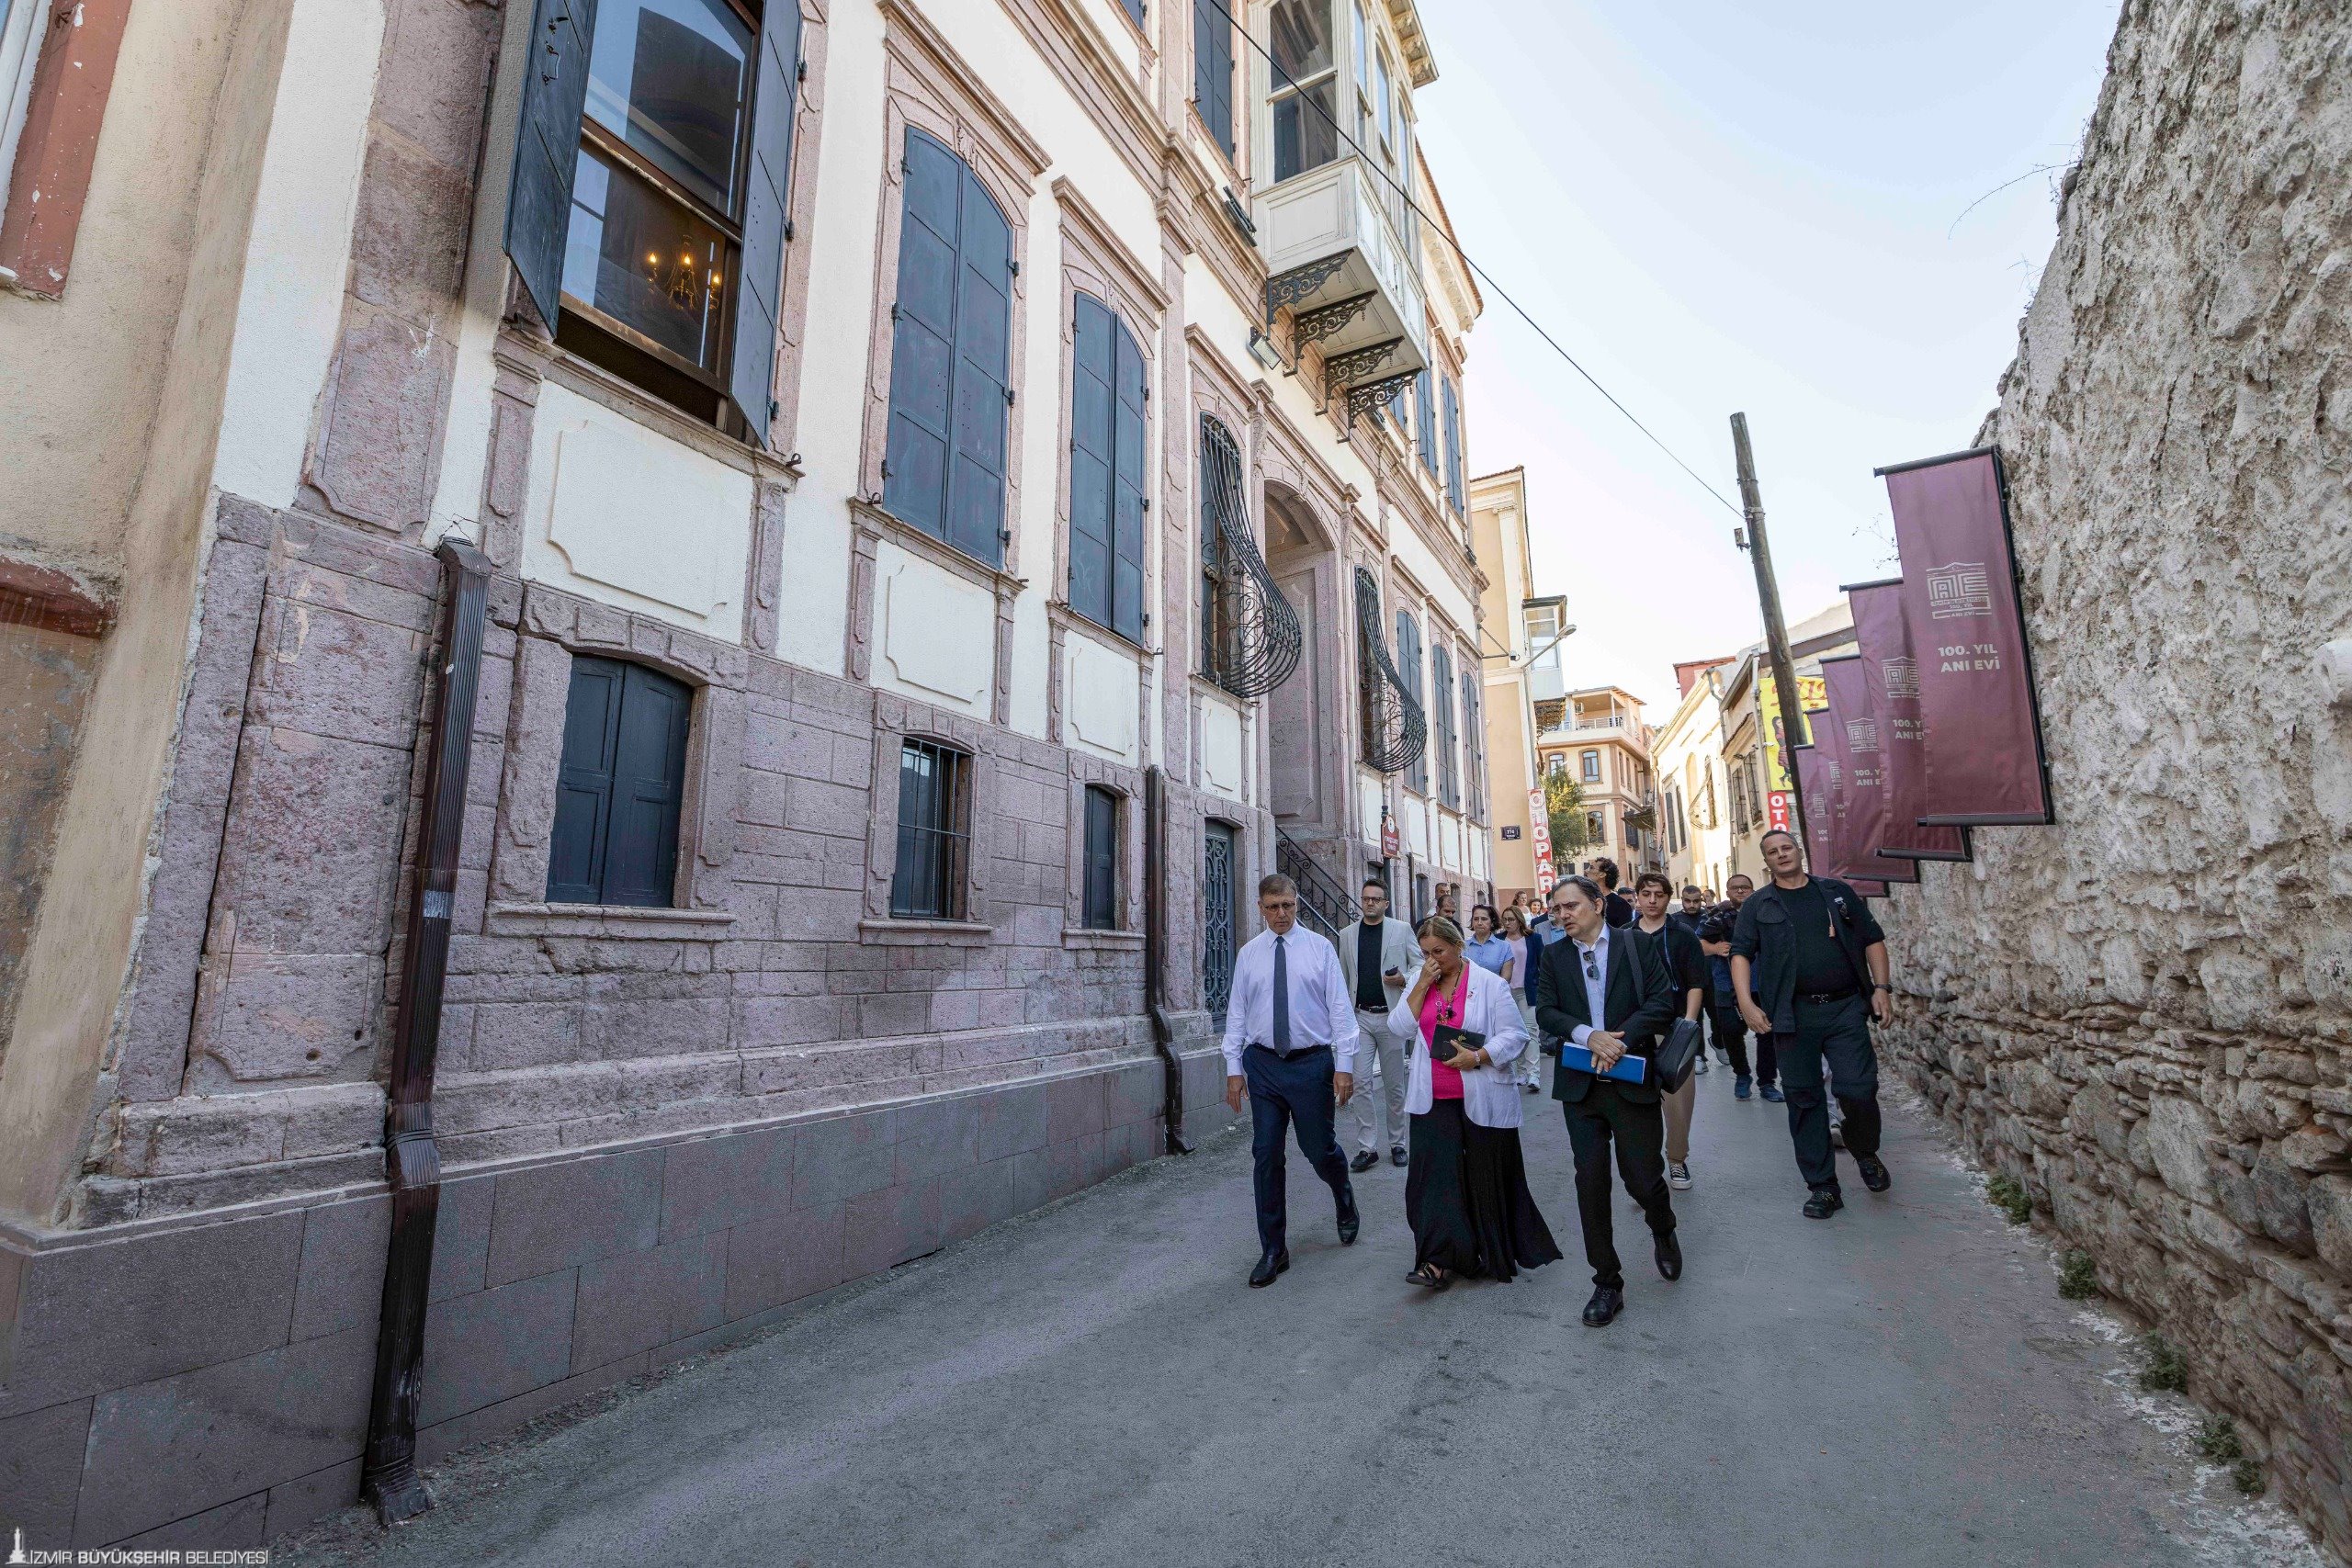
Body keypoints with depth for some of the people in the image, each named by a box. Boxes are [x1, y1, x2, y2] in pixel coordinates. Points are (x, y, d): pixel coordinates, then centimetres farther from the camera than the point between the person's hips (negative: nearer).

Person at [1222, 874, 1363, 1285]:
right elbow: (1236, 1013, 6)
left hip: (1312, 1062, -2)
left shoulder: (1320, 948, -3)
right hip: (1263, 1064, 2)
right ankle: (1273, 1249, 19)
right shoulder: (1248, 954, 3)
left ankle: (1344, 1200, 45)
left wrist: (1344, 1065, -9)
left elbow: (1340, 1008, -4)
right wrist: (1233, 1068, 2)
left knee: (1320, 1149, 10)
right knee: (1266, 1156, 5)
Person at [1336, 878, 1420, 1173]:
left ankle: (1398, 1144, 22)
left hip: (1391, 1016, -1)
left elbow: (1420, 964, 4)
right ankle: (1367, 1148, 5)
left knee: (1394, 1085, 8)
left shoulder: (1401, 930, 2)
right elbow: (1342, 979, 12)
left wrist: (1405, 979, -15)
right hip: (1359, 1017, 2)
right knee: (1359, 1084, -4)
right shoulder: (1347, 934, 8)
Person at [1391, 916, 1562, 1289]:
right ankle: (1440, 1260, 0)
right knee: (1434, 1175, -4)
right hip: (1433, 1101, 3)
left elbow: (1514, 1035, -8)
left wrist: (1478, 1056, -21)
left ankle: (1496, 1256, 29)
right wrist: (1422, 985, -10)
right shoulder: (1419, 982, 7)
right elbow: (1400, 1026, -2)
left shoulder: (1490, 984, -6)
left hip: (1482, 1101, -3)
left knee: (1488, 1177, 9)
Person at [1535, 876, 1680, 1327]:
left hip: (1631, 1081, -2)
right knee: (1591, 1180, 2)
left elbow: (1663, 1000, -7)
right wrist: (1588, 1035, -18)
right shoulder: (1553, 956, 6)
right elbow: (1545, 1012, -1)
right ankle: (1607, 1282, 16)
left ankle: (1663, 1231, 41)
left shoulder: (1636, 946, 0)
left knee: (1644, 1177, 5)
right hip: (1580, 1086, 2)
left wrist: (1622, 1038, -19)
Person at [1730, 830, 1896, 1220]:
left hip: (1846, 1008, 0)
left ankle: (1865, 1153, 26)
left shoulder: (1837, 892, 11)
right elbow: (1741, 953, 1)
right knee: (1804, 1099, 4)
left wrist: (1881, 987, 1)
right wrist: (1746, 1002, -11)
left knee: (1858, 1089, -7)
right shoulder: (1758, 905, 6)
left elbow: (1873, 939, 12)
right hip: (1794, 1014, 0)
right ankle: (1823, 1187, 15)